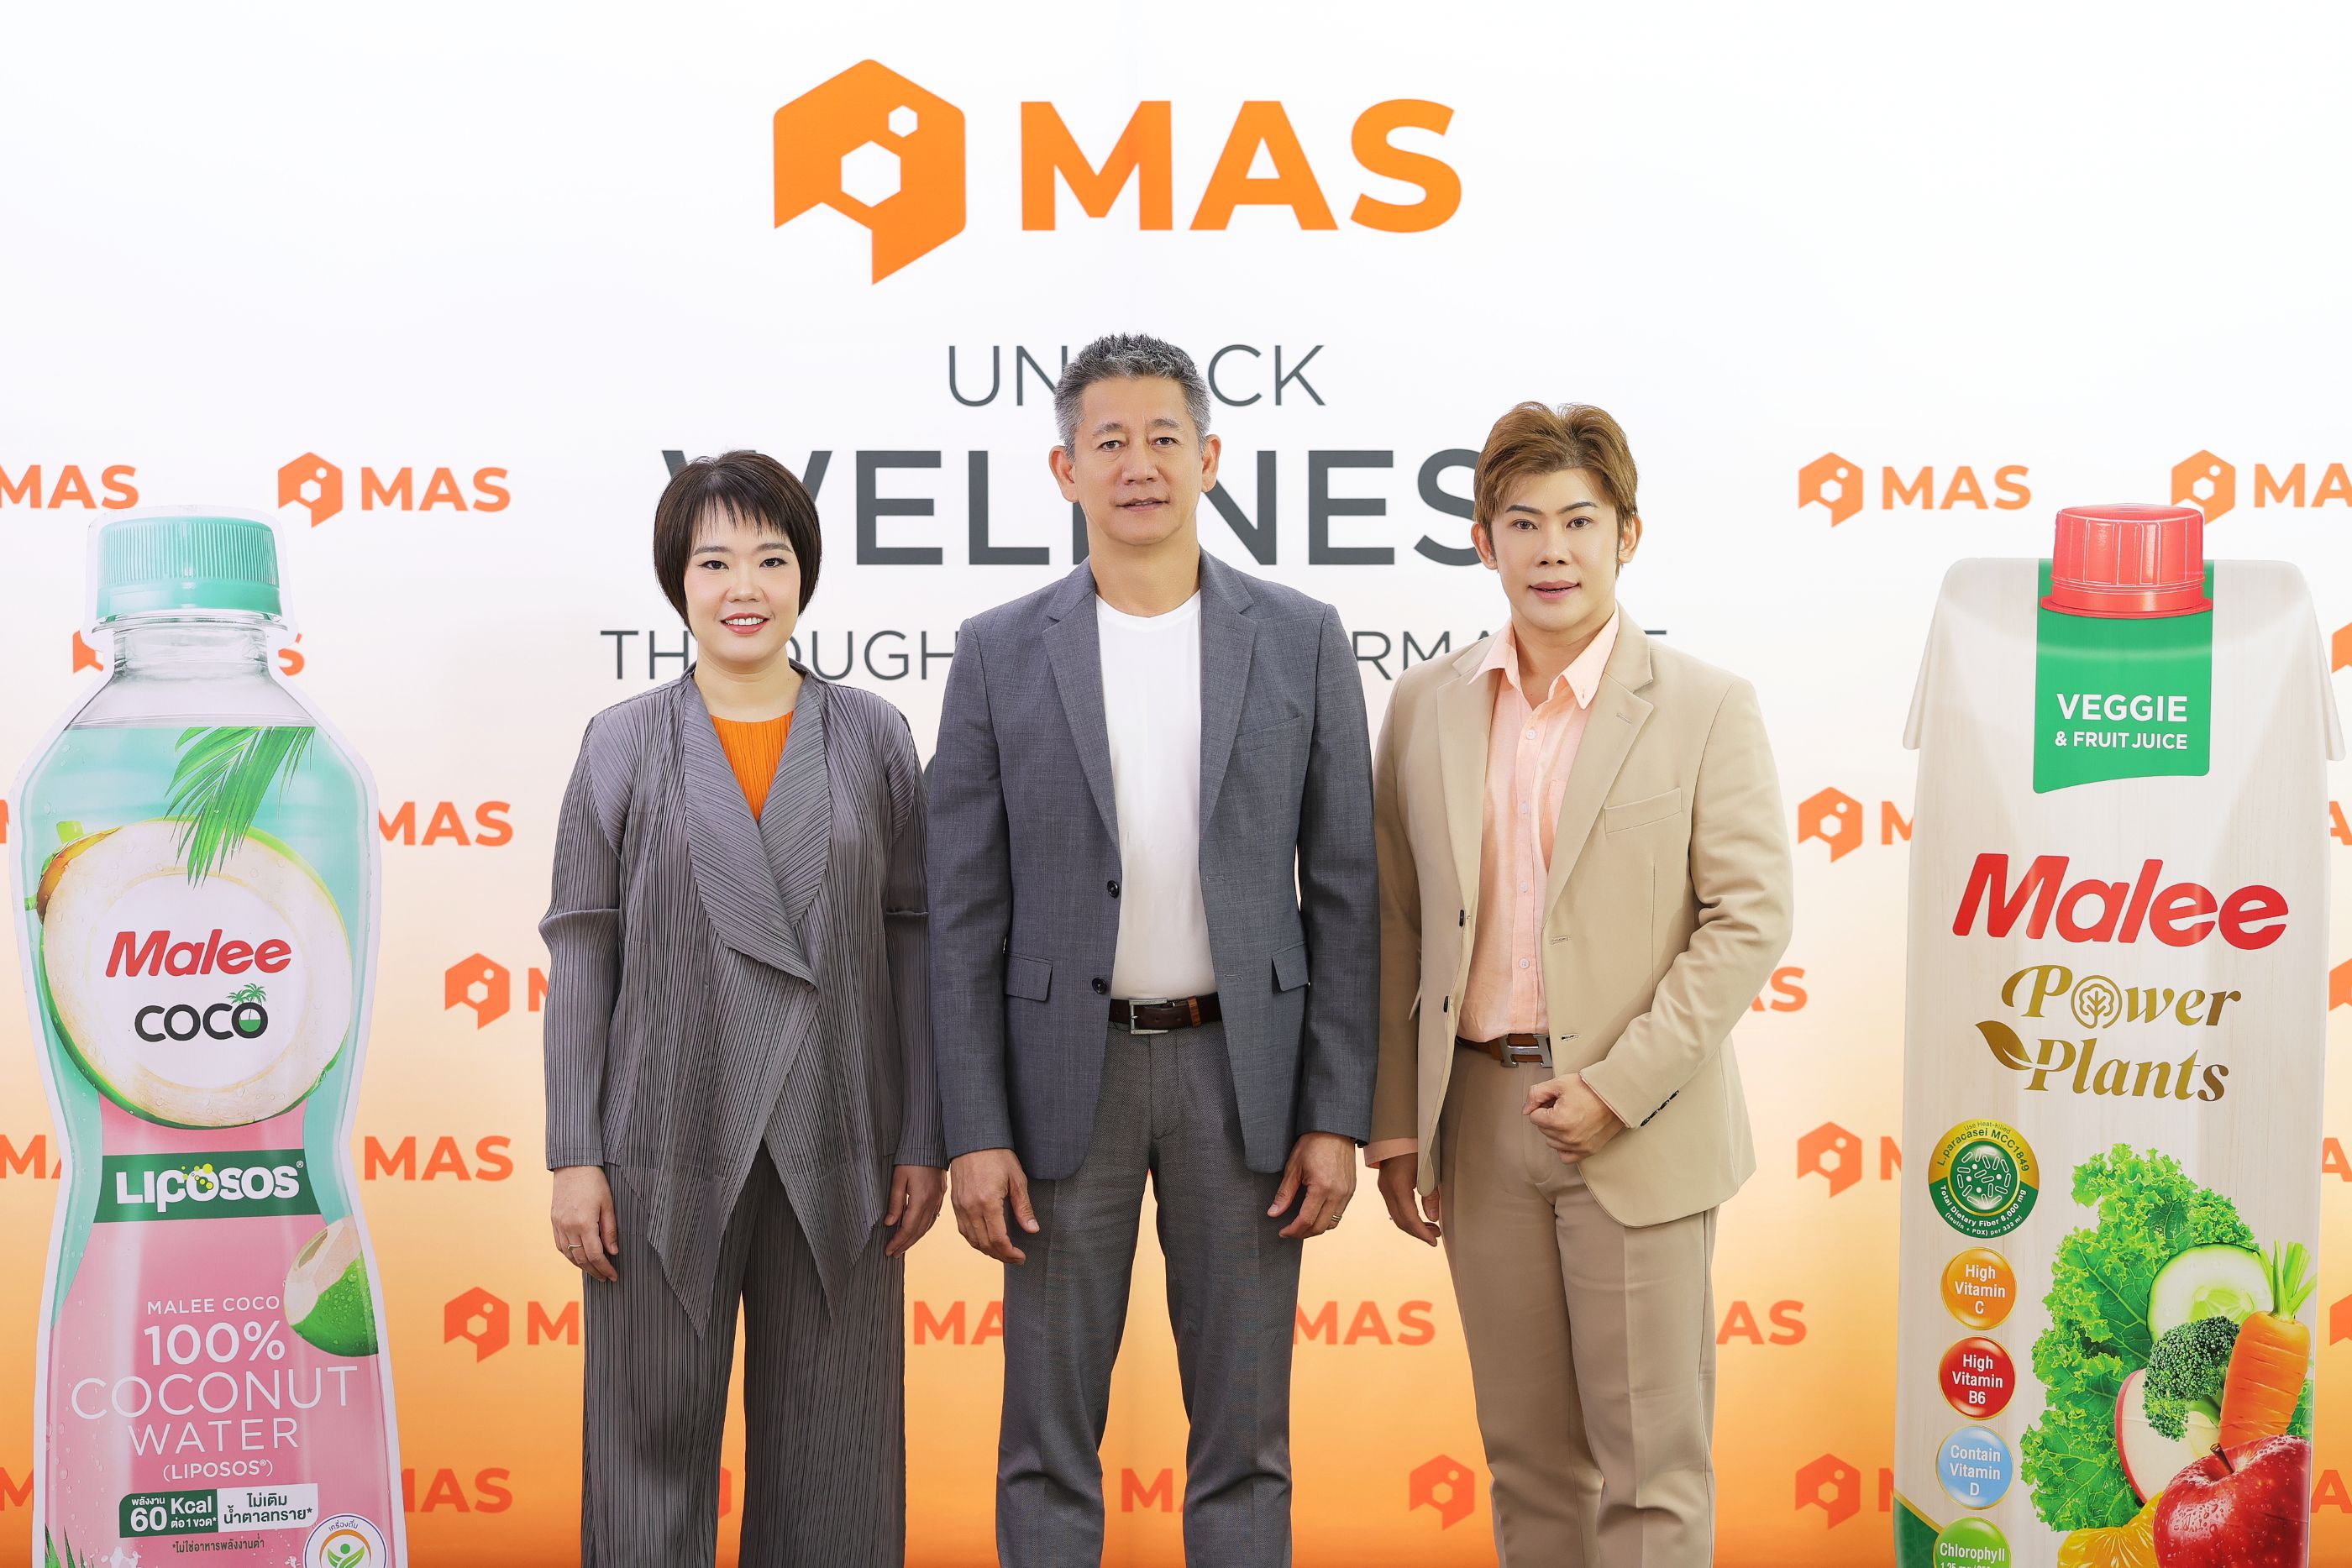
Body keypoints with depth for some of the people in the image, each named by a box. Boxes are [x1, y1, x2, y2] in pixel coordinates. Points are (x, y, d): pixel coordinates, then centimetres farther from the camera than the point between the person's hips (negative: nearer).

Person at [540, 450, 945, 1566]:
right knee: (653, 1430, 7)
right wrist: (574, 1159, -2)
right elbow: (580, 956, 3)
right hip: (668, 1153, -1)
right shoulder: (622, 745, 4)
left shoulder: (874, 739, 6)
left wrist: (924, 1143, 1)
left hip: (835, 1157, 1)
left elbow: (912, 942, 5)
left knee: (829, 1451, 9)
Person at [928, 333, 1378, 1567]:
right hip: (1068, 1067, 0)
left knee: (1243, 1439, 10)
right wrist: (975, 1133, -6)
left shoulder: (1301, 640, 1)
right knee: (1048, 1441, 8)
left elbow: (1343, 893, 2)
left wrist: (1337, 1115, -3)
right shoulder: (1000, 653, 0)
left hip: (1242, 1066, 1)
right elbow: (964, 911, 0)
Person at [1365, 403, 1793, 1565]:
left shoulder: (1705, 707, -3)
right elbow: (1397, 929, 10)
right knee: (1526, 1456, 13)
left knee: (1650, 1458, 3)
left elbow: (1747, 919, -7)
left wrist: (1619, 1089, -14)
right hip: (1482, 1120, 3)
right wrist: (1394, 1123, 7)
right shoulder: (1426, 707, 7)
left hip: (1638, 1129, -3)